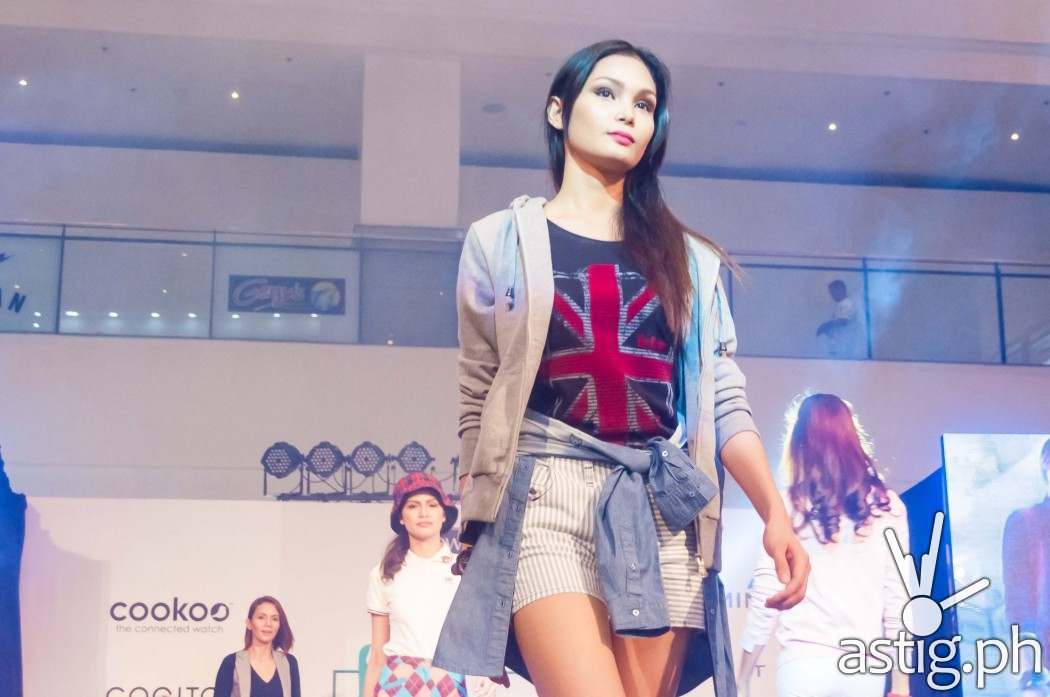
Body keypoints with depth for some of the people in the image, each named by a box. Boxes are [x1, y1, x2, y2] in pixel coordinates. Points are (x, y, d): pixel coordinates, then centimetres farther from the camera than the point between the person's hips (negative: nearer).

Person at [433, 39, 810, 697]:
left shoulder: (689, 259, 16)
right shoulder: (500, 242, 11)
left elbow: (725, 400, 9)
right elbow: (478, 405, 10)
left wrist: (776, 512, -6)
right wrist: (477, 527, 4)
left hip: (663, 508, 3)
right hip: (547, 496, -3)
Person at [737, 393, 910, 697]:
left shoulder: (789, 506, 1)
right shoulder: (887, 506, 7)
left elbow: (764, 598, -2)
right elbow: (898, 598, 5)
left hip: (806, 663, -2)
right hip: (866, 666, 2)